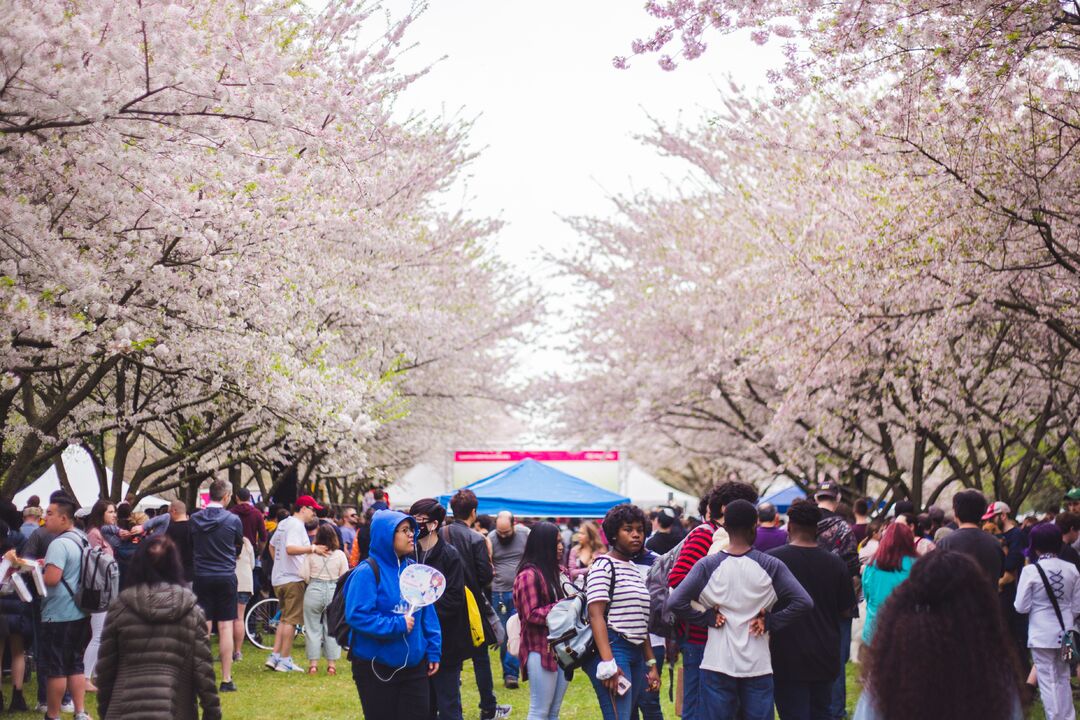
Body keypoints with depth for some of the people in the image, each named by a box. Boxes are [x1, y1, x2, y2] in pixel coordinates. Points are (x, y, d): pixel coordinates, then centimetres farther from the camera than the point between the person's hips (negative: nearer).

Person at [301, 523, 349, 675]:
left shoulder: (311, 554, -6)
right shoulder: (340, 555, -4)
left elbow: (303, 575, -6)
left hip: (314, 591, -1)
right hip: (334, 592, 1)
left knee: (313, 628, 8)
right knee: (332, 629, 10)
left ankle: (313, 664, 7)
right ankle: (332, 664, 11)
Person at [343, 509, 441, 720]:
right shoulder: (367, 572, -14)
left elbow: (427, 613, 10)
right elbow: (357, 616, -22)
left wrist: (433, 650, 4)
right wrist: (397, 625, -23)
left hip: (413, 665, 6)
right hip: (377, 667, -6)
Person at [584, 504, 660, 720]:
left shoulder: (635, 570, 21)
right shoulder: (604, 565, -5)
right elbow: (596, 615, -15)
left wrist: (651, 664, 21)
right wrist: (608, 663, -23)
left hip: (636, 654, 9)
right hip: (612, 651, -9)